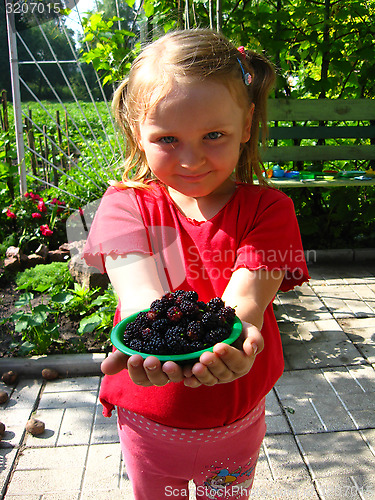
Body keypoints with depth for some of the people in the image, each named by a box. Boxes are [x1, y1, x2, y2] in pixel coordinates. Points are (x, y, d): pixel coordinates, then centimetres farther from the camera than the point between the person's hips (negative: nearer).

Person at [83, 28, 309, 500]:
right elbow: (139, 291, -30)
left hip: (237, 420, 1)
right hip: (149, 420, 0)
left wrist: (233, 338, -51)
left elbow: (245, 294, -27)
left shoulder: (267, 208, -13)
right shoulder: (126, 206, -14)